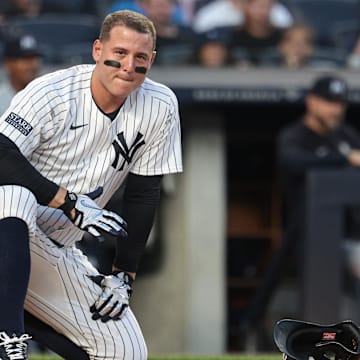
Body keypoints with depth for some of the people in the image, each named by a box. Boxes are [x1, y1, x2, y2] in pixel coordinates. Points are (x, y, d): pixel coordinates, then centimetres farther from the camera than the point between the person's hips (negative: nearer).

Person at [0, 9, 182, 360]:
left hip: (56, 253, 6)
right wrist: (69, 202, -31)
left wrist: (124, 274, 2)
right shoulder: (52, 93, -18)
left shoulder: (159, 107, -3)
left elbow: (143, 194, 4)